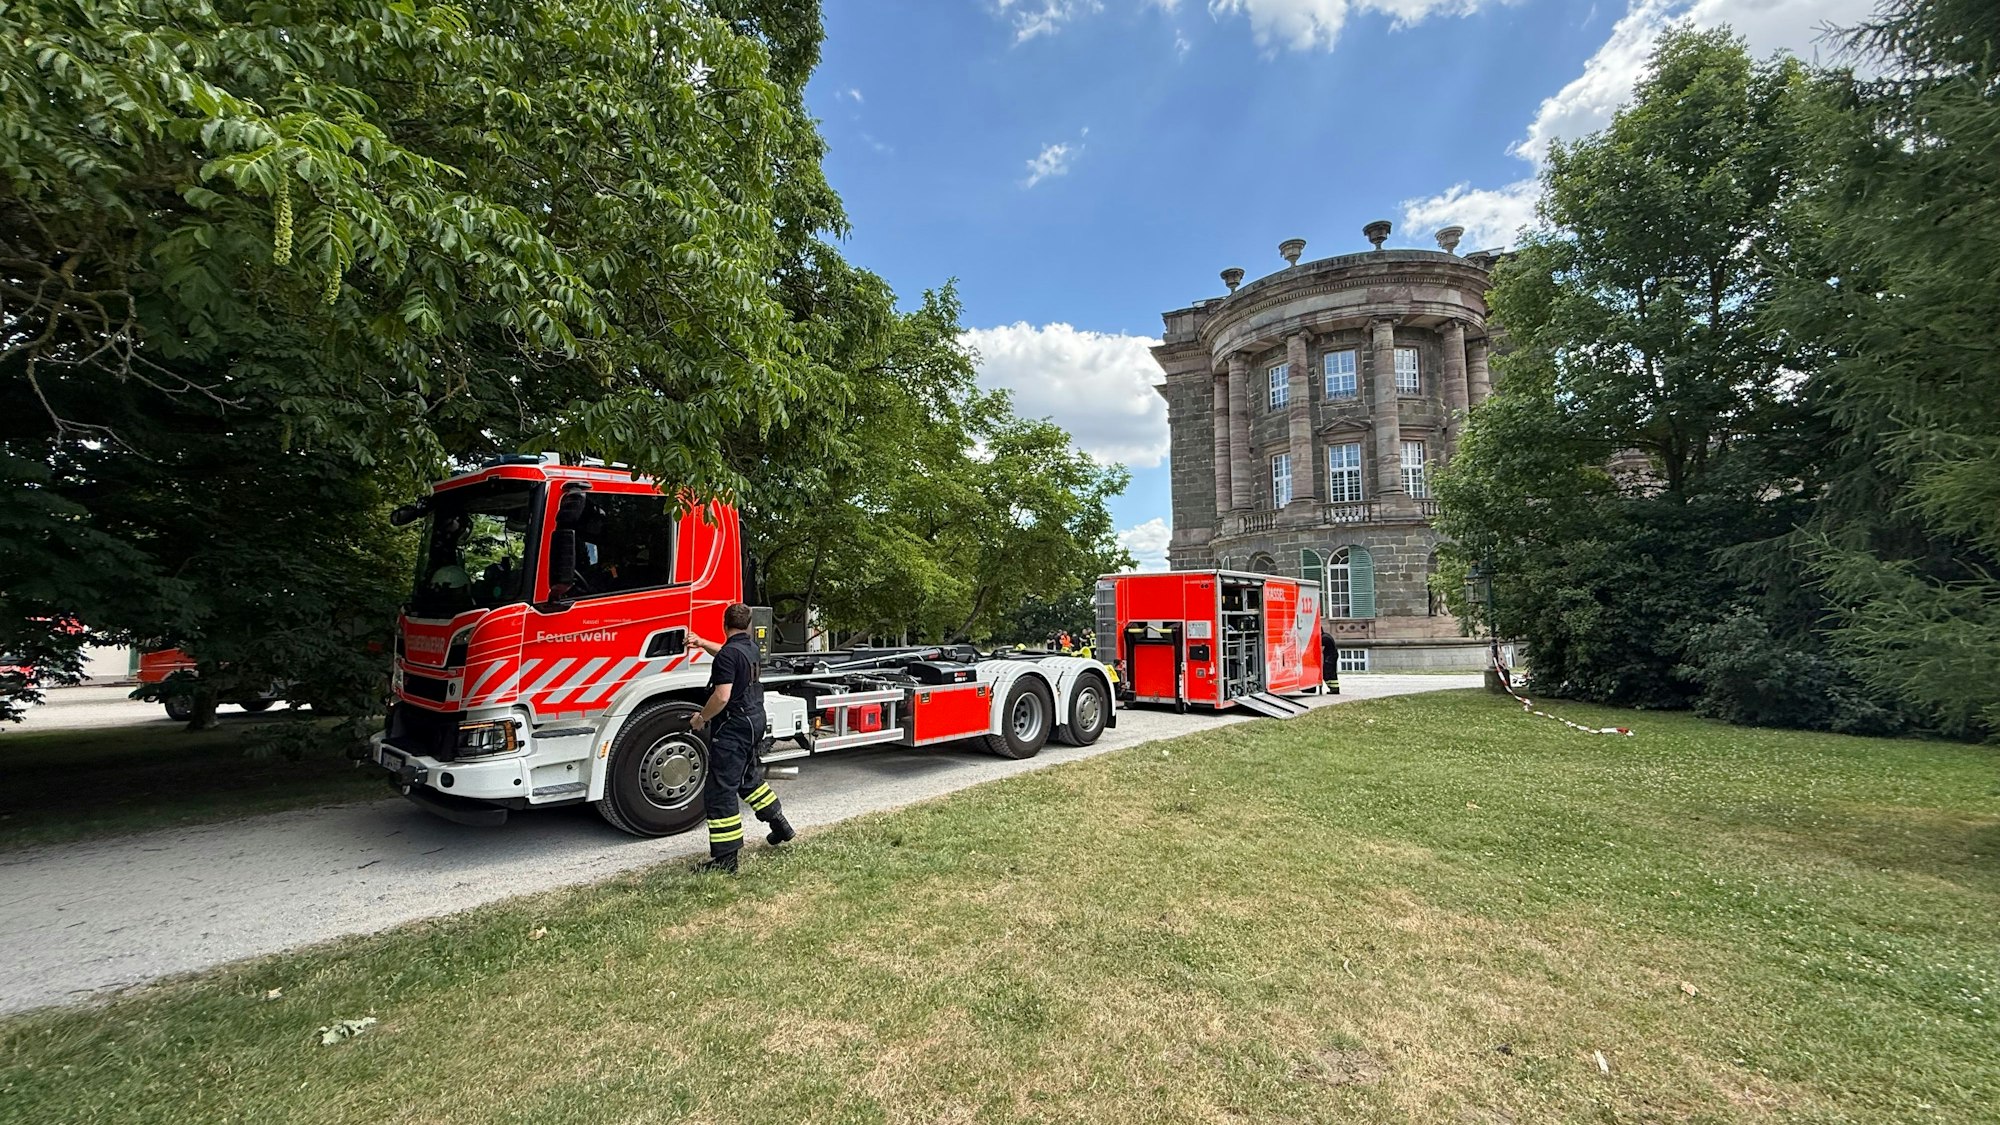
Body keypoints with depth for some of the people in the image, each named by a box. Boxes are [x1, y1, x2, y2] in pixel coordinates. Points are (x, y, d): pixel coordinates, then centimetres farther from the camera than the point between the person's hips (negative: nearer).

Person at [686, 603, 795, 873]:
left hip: (732, 728, -9)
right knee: (749, 777, 28)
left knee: (719, 792, -4)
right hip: (755, 721, 9)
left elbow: (722, 696, -24)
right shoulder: (751, 647, 7)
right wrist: (702, 643, 33)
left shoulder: (729, 654, -20)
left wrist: (701, 717, -11)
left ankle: (725, 859, -1)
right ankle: (780, 823, 37)